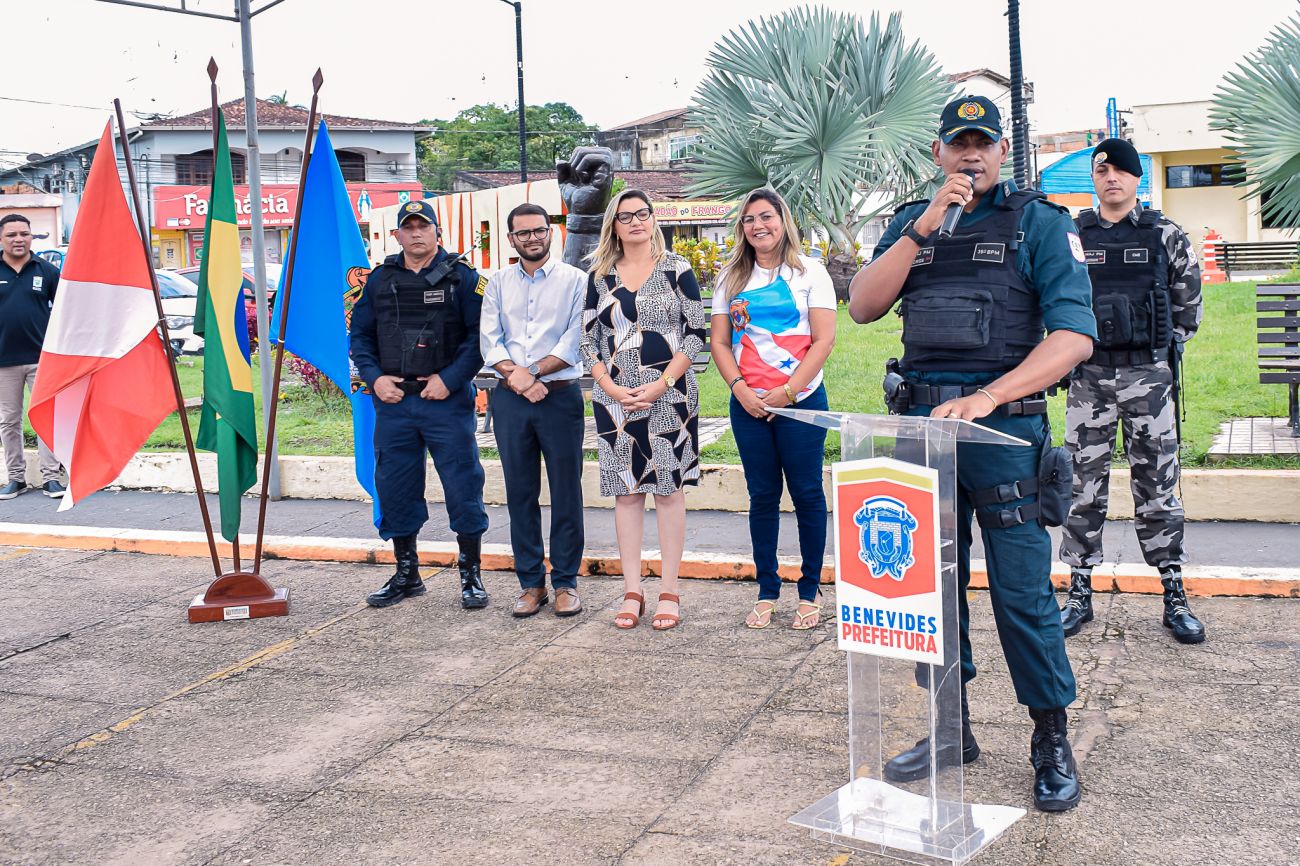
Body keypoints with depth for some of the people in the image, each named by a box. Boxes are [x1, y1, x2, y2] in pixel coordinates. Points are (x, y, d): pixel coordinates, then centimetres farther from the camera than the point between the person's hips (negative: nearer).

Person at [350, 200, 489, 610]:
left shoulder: (461, 277, 1)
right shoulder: (380, 279, 11)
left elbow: (479, 335, -6)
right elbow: (360, 335, 14)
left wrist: (450, 379, -14)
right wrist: (374, 377, -1)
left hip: (447, 401, -4)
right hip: (393, 401, 4)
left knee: (462, 486, -1)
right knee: (395, 488, 9)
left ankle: (471, 575, 11)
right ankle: (406, 573, 24)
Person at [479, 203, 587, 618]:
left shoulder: (574, 280, 2)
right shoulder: (498, 283, 12)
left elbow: (574, 340, -7)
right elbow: (489, 340, 4)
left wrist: (533, 372, -14)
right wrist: (517, 376, -12)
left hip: (560, 396, -3)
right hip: (510, 398, 3)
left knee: (566, 491, 1)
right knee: (520, 492, 6)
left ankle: (566, 582, 10)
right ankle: (530, 582, 15)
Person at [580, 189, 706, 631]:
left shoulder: (676, 269, 1)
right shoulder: (600, 276, 9)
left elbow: (696, 332, -2)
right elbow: (589, 339, 9)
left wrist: (662, 383, -12)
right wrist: (611, 388, -6)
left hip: (669, 396, -3)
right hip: (614, 399, 3)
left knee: (668, 488, 0)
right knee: (625, 491, 5)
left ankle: (669, 592, 8)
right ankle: (632, 591, 13)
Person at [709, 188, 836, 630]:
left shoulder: (809, 272, 0)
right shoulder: (731, 278, 9)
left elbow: (824, 340, -6)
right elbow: (719, 342, 7)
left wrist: (787, 392, -13)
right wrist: (740, 389, -8)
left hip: (801, 400, -3)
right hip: (748, 404, 3)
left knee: (806, 494, 2)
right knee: (762, 495, 8)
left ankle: (809, 592, 12)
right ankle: (767, 591, 17)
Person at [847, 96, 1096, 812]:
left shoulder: (1039, 223, -1)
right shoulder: (911, 223, 13)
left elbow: (1073, 336, -11)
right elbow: (863, 306, -1)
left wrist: (983, 398, -21)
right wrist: (922, 228, -10)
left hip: (1004, 426, -4)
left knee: (1022, 591, -2)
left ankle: (1052, 742, 13)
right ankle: (949, 728, 26)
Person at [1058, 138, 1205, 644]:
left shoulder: (1165, 236, 3)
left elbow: (1188, 300, 12)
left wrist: (1168, 347, 7)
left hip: (1148, 377, -1)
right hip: (1088, 379, 1)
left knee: (1157, 488, 3)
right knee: (1084, 488, 4)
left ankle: (1174, 598, 11)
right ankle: (1080, 597, 13)